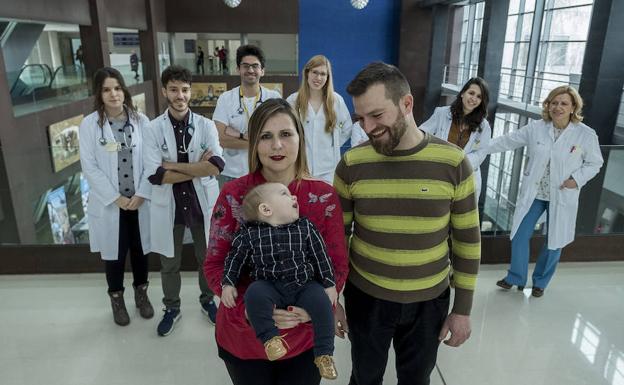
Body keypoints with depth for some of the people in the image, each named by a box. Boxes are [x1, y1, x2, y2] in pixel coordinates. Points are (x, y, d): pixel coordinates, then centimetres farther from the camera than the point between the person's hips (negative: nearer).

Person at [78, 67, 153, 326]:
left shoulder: (141, 121, -3)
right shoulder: (89, 125, -7)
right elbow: (89, 168, -9)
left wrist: (141, 194, -12)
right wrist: (116, 198, -13)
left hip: (139, 200, 1)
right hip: (109, 203, -1)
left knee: (140, 249, 15)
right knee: (114, 252, 13)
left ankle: (141, 293, 36)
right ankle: (117, 299, 34)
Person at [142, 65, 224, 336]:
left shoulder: (206, 125, -6)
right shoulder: (154, 129, -7)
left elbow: (216, 166, -20)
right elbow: (155, 175, -17)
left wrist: (173, 165, -19)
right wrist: (197, 168, -18)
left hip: (201, 203, 0)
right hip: (169, 205, 0)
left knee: (206, 258, 18)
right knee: (169, 263, 17)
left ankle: (207, 301, 42)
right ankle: (171, 309, 39)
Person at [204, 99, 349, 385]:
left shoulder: (324, 196, -9)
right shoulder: (233, 195, -11)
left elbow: (338, 264, -4)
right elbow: (214, 264, -7)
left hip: (305, 338, 1)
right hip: (243, 337, 0)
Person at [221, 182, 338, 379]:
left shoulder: (305, 228, 1)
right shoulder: (249, 234, -2)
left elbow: (320, 256, 5)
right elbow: (234, 258, 8)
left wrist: (329, 284, 2)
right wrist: (228, 284, -2)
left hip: (304, 284, 1)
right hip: (269, 286, -1)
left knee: (322, 301, -22)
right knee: (254, 294, -30)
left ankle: (324, 352, -6)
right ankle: (270, 337, -15)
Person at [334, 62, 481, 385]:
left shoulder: (453, 163, -13)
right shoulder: (351, 165, -12)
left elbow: (467, 240, -4)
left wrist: (463, 309, -1)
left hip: (429, 300, 0)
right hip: (365, 297, 0)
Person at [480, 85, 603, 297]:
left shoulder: (586, 134, -10)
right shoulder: (535, 128, -6)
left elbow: (594, 163, 0)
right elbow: (507, 141, 1)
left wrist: (578, 178, -16)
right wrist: (481, 148, -1)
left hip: (562, 197, -1)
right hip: (533, 193, 1)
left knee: (554, 241, 11)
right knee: (519, 236, 5)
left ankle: (540, 281, 35)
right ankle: (516, 277, 27)